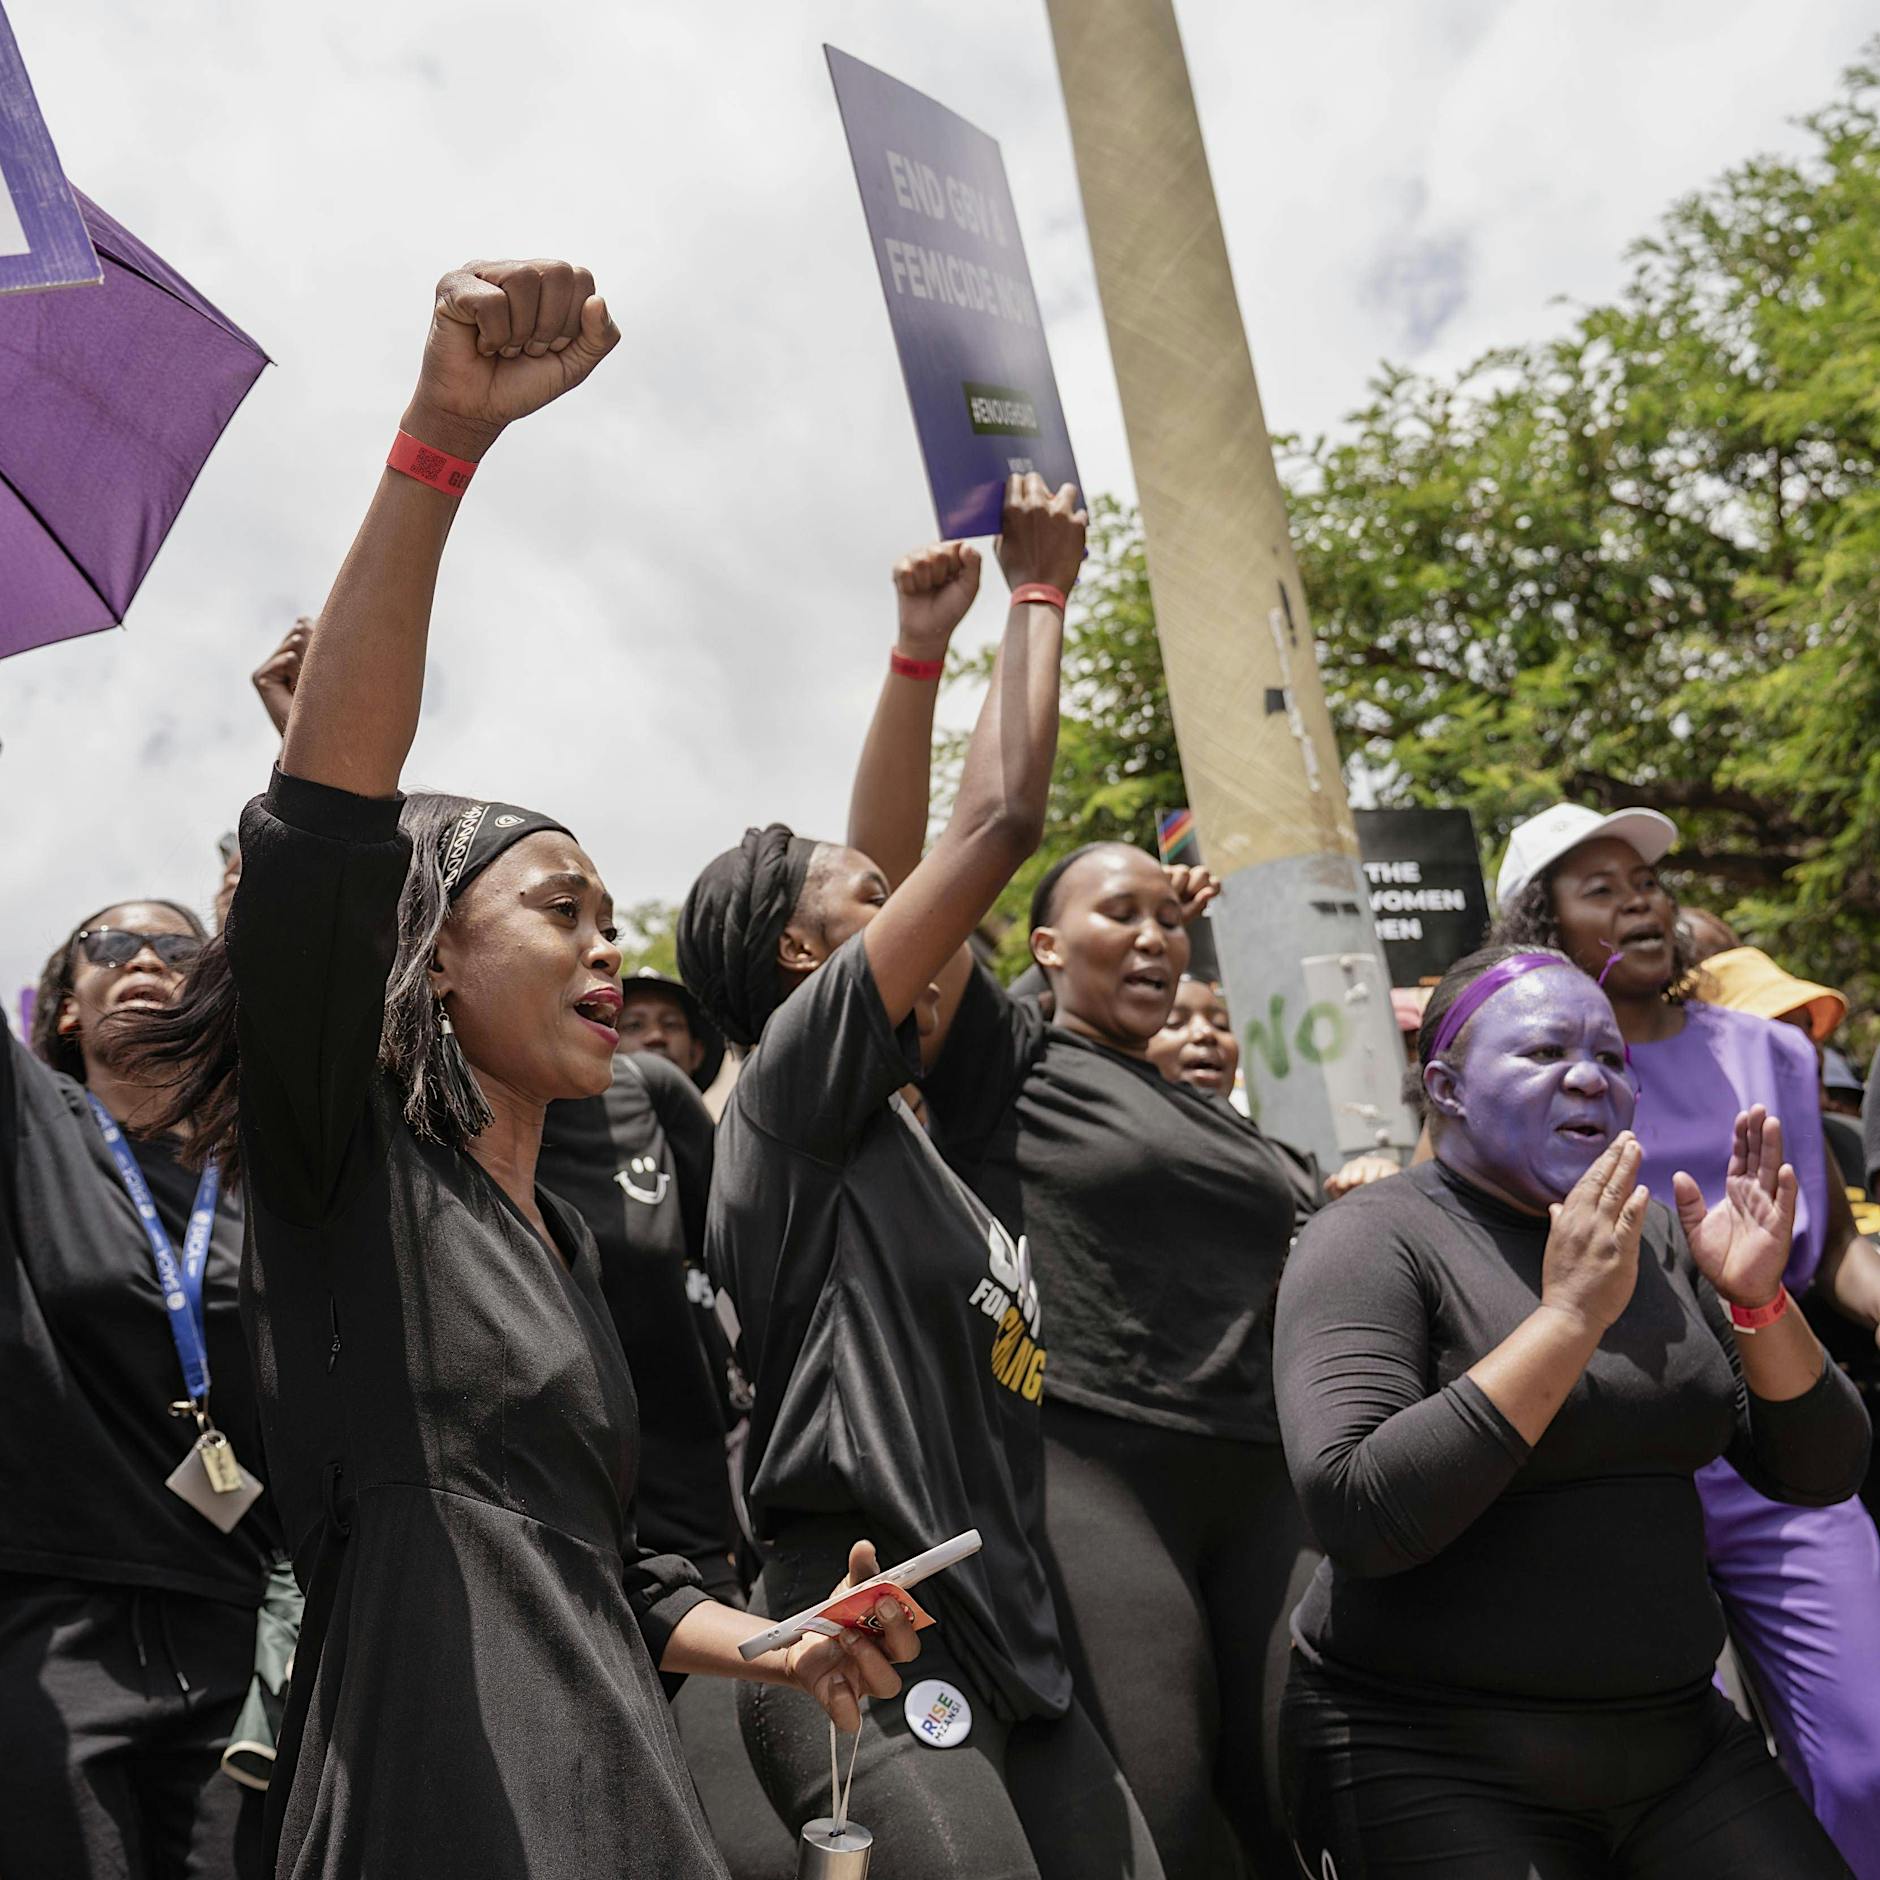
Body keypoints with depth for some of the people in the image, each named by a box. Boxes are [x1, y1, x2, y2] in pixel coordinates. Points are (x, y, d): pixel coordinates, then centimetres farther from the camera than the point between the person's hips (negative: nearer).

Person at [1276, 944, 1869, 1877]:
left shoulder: (1655, 1237, 7)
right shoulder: (1375, 1240, -11)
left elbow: (1820, 1473, 5)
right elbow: (1357, 1516, -24)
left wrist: (1756, 1299, -13)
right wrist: (1570, 1315, -25)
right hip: (1428, 1766, -5)